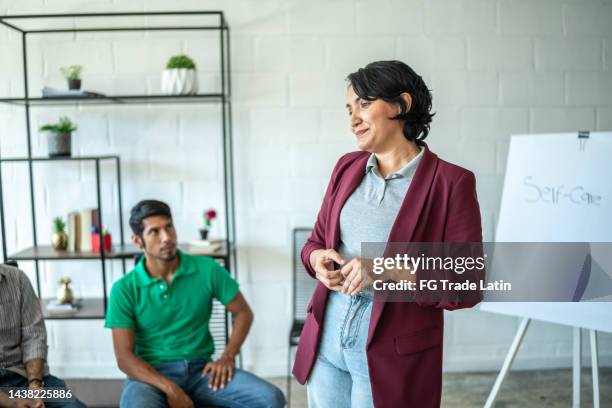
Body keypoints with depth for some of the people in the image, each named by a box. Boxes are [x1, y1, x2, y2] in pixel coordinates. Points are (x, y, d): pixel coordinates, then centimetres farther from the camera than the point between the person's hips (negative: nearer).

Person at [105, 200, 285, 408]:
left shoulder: (207, 269, -1)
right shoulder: (124, 289, -5)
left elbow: (243, 313, 10)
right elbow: (124, 357, -8)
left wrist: (227, 357, -6)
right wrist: (170, 389, -22)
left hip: (201, 370, 3)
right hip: (151, 374, -2)